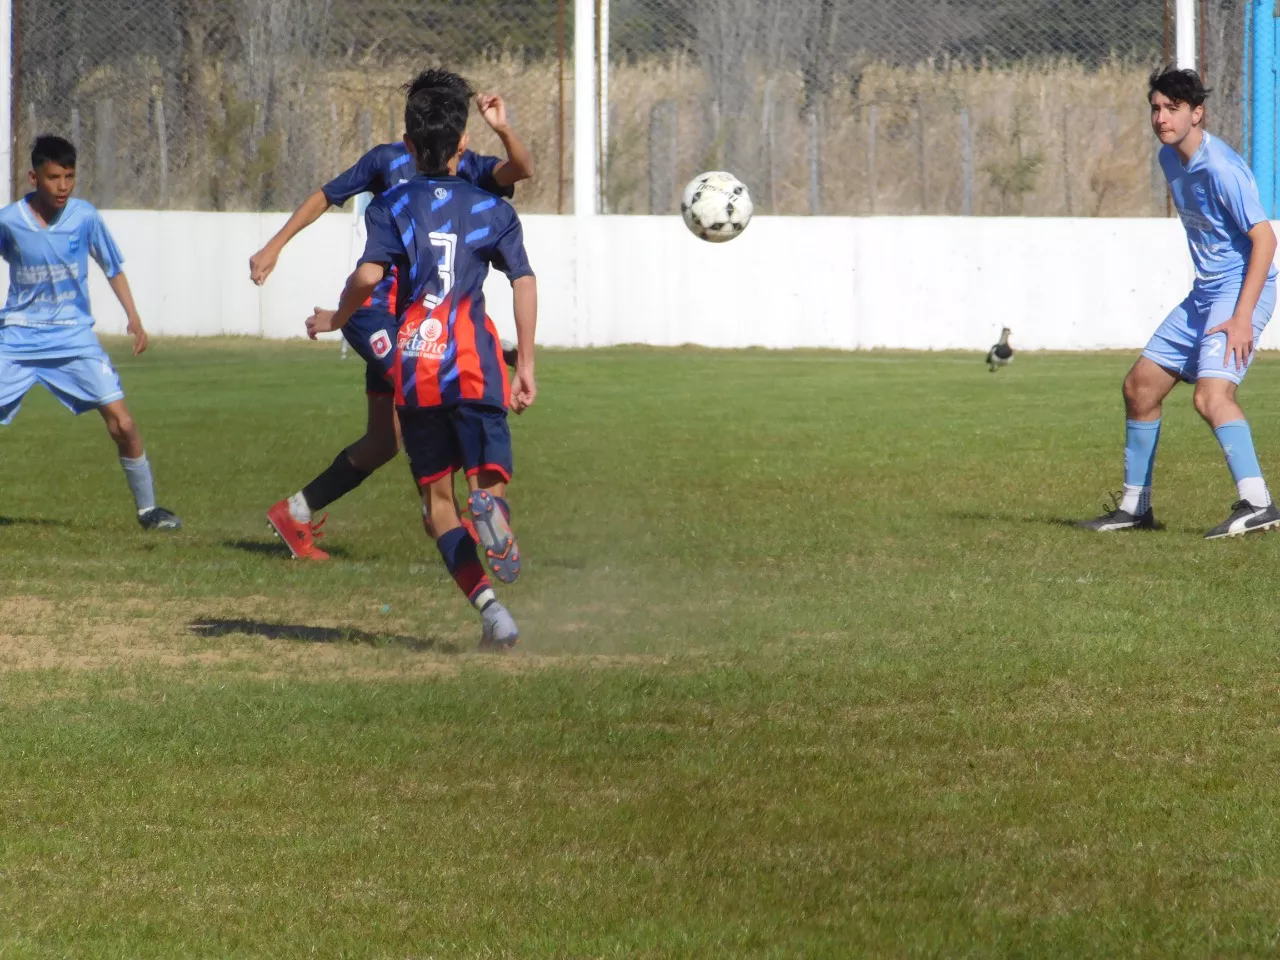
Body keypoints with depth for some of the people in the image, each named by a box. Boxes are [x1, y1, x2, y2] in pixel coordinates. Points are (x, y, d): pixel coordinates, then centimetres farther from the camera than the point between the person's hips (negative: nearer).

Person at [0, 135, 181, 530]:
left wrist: (134, 318, 0)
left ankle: (148, 508, 7)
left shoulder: (85, 217, -6)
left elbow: (114, 268, 7)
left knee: (122, 424, -8)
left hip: (74, 338, 1)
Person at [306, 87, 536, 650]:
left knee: (437, 499, 7)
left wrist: (337, 319, 9)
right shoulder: (492, 210, 11)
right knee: (488, 479, -1)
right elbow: (524, 282, 0)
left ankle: (488, 604, -13)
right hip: (474, 363, 0)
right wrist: (526, 367, 5)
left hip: (412, 367, 0)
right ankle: (489, 505, -42)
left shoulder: (392, 206, 7)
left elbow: (368, 275, -9)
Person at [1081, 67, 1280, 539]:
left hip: (1241, 291, -10)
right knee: (1140, 387, 12)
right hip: (1204, 294, 10)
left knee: (1210, 393, -28)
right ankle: (1135, 506, 24)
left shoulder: (1220, 168, -20)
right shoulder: (1170, 159, 8)